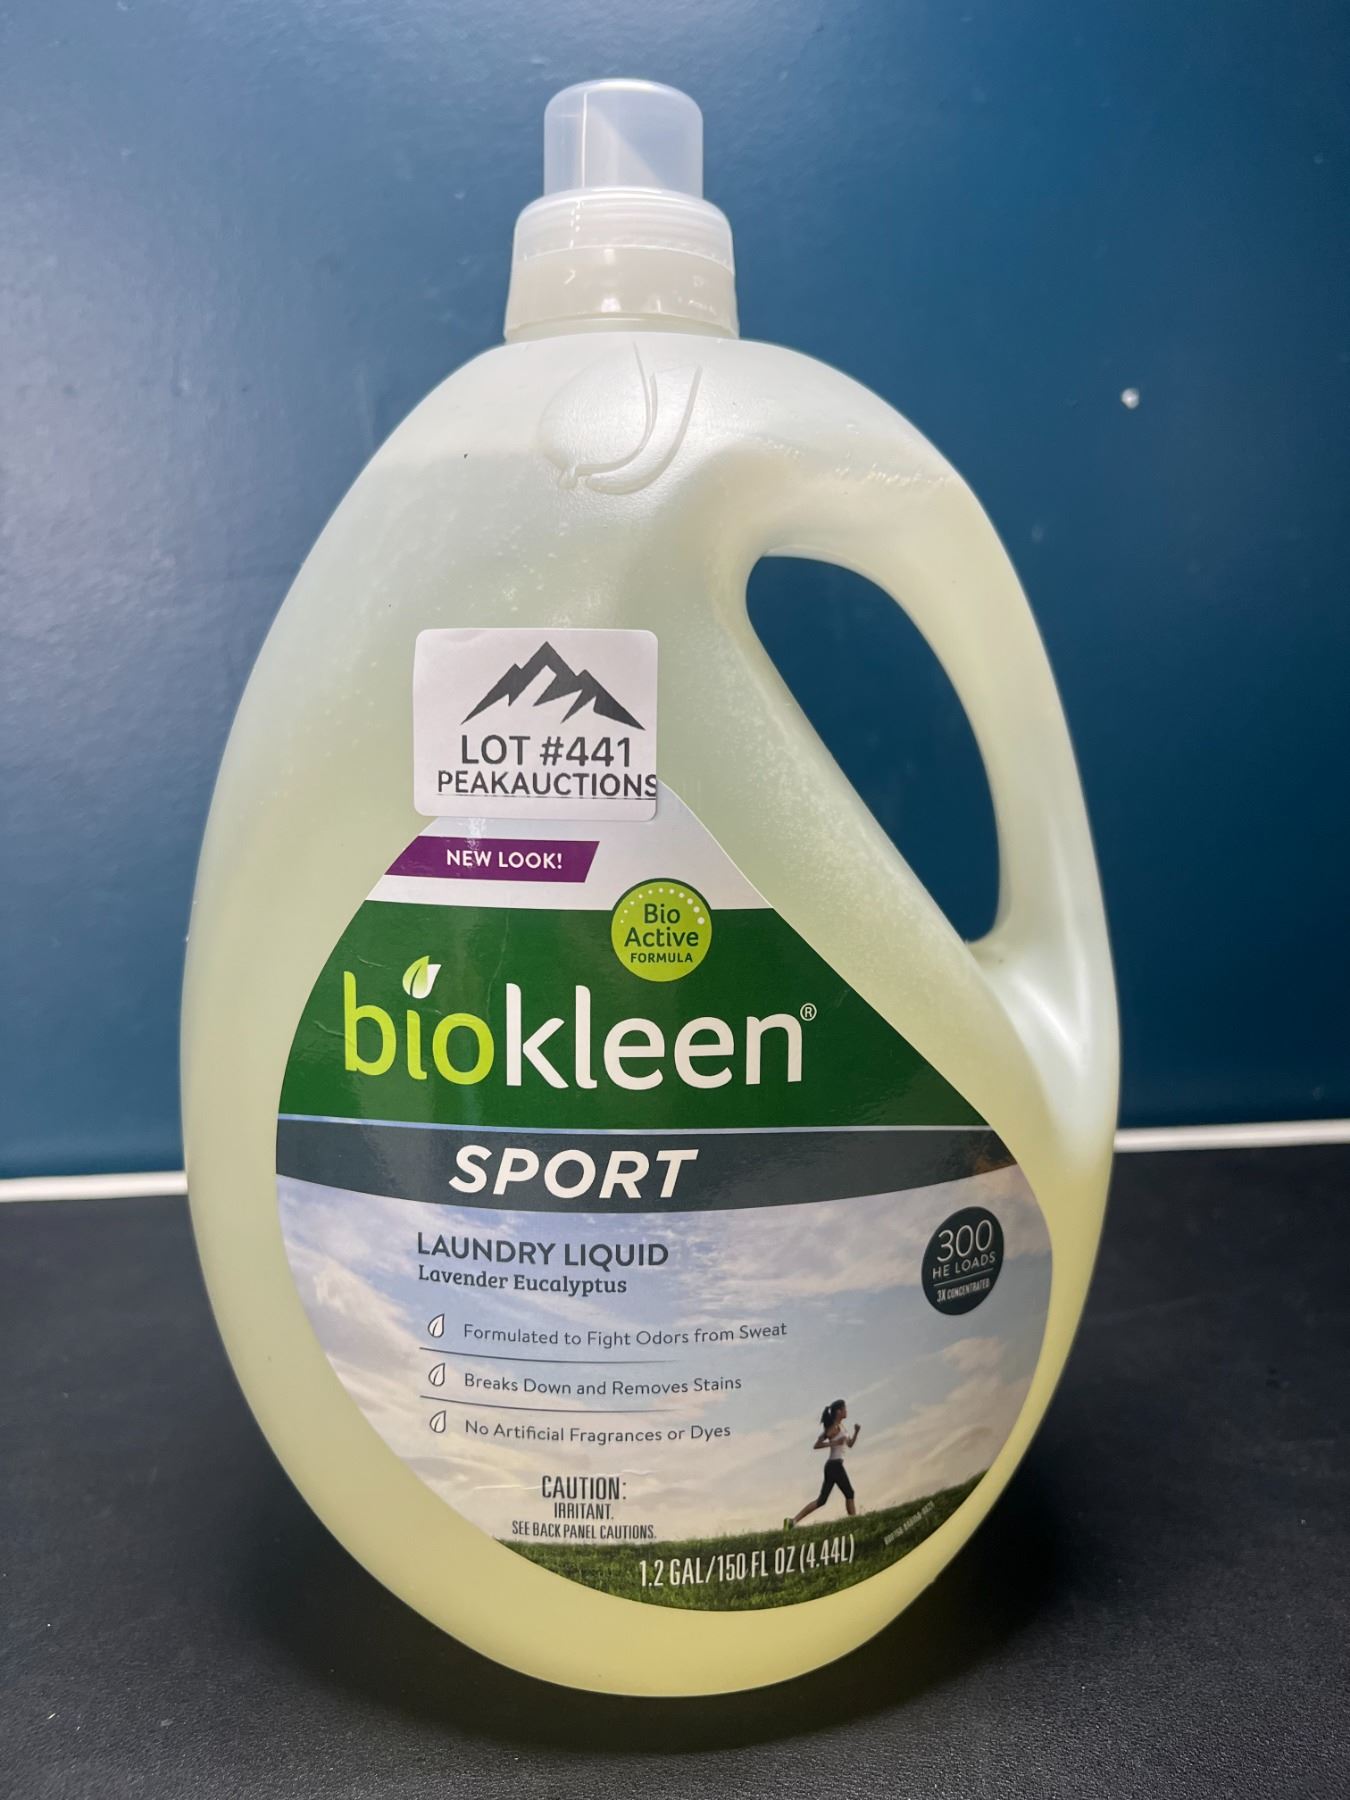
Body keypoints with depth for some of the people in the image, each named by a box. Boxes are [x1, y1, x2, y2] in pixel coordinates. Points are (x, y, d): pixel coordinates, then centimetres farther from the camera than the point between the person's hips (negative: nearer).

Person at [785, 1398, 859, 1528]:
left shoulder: (840, 1427, 15)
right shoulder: (834, 1428, -12)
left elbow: (850, 1444, 22)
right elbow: (816, 1445, -16)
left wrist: (856, 1432, 6)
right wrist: (833, 1442, -23)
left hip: (834, 1465, 9)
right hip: (835, 1465, -9)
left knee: (821, 1500, 6)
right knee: (849, 1494, -1)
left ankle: (793, 1521, 1)